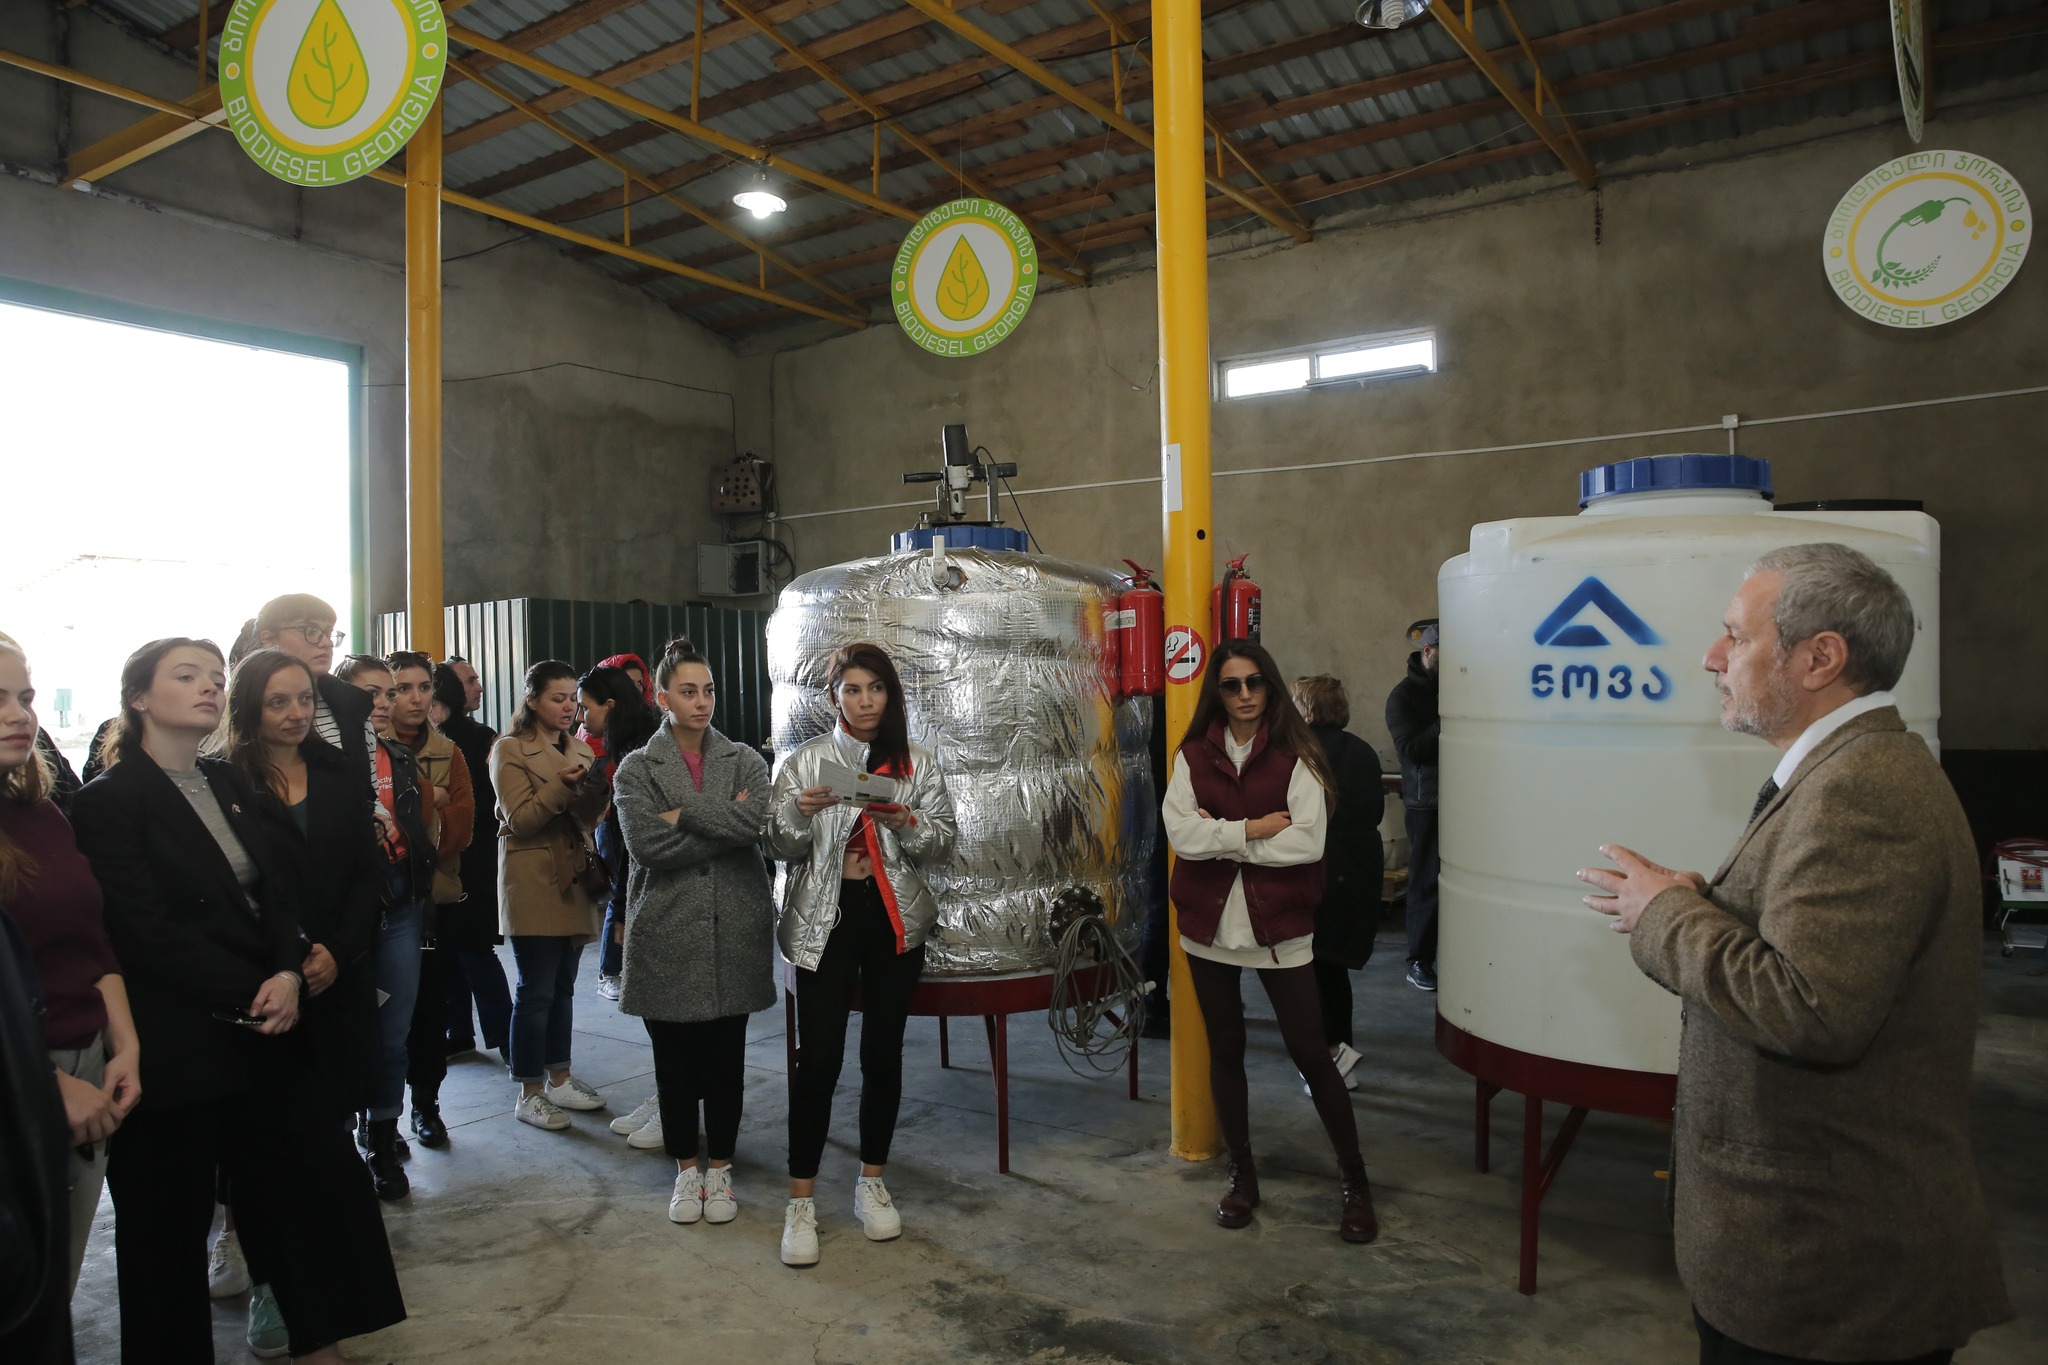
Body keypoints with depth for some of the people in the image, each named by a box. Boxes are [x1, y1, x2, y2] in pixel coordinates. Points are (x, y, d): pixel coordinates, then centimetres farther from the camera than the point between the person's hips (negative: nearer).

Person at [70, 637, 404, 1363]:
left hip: (260, 1031, 6)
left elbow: (278, 890, 7)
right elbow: (147, 931, -15)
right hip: (176, 1048, -6)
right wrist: (250, 998, -13)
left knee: (326, 1182, 5)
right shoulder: (109, 800, -10)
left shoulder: (229, 783, 9)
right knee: (169, 1224, 10)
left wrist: (288, 975, -10)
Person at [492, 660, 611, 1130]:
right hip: (533, 884, -6)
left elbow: (589, 817, 12)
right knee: (536, 991, -2)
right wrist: (562, 784, -23)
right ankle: (530, 1093, 8)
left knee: (563, 987, 11)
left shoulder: (579, 749, 14)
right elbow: (519, 820, -12)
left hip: (574, 881, 6)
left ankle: (559, 1079, 22)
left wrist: (595, 789, -8)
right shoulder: (510, 750, -5)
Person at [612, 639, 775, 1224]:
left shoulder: (744, 761, 7)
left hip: (735, 931, 1)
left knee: (725, 1056, 8)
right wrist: (725, 824, -12)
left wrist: (682, 813, -11)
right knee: (674, 1057, 8)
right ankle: (686, 1169, 26)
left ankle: (719, 1168, 24)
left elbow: (755, 822, -14)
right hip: (667, 933, -1)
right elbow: (647, 844, -13)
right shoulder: (636, 768, 3)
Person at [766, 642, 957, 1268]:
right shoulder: (805, 760, 1)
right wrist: (799, 815, -21)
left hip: (895, 921, 2)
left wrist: (906, 824, -18)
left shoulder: (917, 763, 4)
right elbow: (782, 848, 0)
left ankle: (872, 1181, 26)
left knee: (884, 1053, 10)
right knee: (819, 1058, -4)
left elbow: (944, 841, 2)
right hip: (826, 919, -2)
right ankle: (801, 1201, 7)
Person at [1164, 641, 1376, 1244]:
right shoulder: (1193, 755, 2)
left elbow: (1308, 841, -16)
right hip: (1210, 924, 3)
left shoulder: (1295, 757, -4)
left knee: (1311, 1054, 2)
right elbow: (1180, 832, -11)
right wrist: (1253, 830, -16)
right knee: (1225, 1050, 14)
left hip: (1279, 927, -3)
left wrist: (1221, 837, -14)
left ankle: (1355, 1180, 19)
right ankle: (1242, 1175, 30)